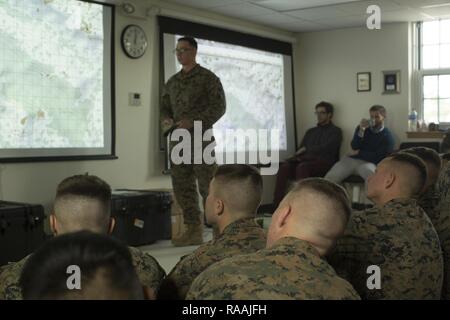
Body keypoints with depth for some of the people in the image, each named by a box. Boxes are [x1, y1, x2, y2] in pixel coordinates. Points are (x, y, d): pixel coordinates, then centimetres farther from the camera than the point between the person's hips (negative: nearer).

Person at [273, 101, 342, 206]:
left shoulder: (335, 131, 10)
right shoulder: (311, 131, 27)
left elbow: (326, 149, -6)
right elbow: (301, 149, 19)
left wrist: (307, 149, -2)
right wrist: (298, 155, -4)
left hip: (324, 162, -5)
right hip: (307, 160, 5)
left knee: (302, 167, -37)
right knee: (284, 167, -25)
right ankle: (277, 204, -32)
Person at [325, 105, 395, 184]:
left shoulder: (387, 136, 2)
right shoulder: (362, 128, 13)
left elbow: (379, 157, -7)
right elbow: (354, 147, 1)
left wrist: (359, 153, 0)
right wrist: (361, 131, -14)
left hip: (369, 163, -3)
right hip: (351, 159, 3)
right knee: (330, 177, -22)